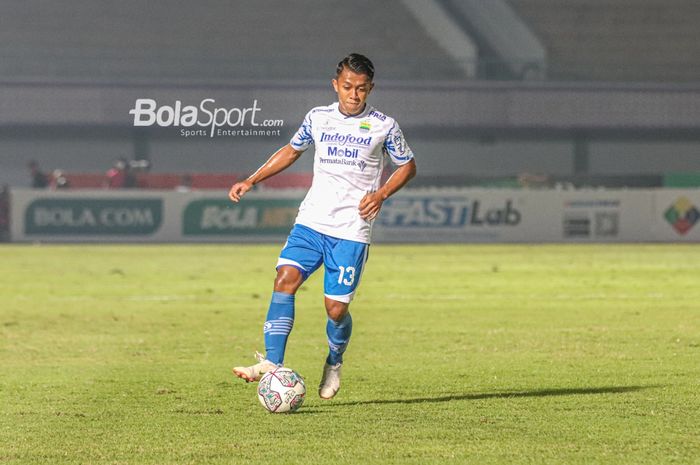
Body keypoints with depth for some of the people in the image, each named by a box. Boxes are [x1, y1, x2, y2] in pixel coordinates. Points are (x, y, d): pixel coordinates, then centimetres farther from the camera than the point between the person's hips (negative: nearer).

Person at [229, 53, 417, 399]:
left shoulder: (383, 126, -1)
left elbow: (407, 166, 10)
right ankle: (272, 363, -22)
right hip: (311, 220, 3)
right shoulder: (318, 118, 7)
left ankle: (334, 363, 26)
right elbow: (291, 151, 23)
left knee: (336, 308, -5)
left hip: (351, 230, -3)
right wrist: (251, 182, 15)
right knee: (285, 278, -19)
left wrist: (381, 195, -7)